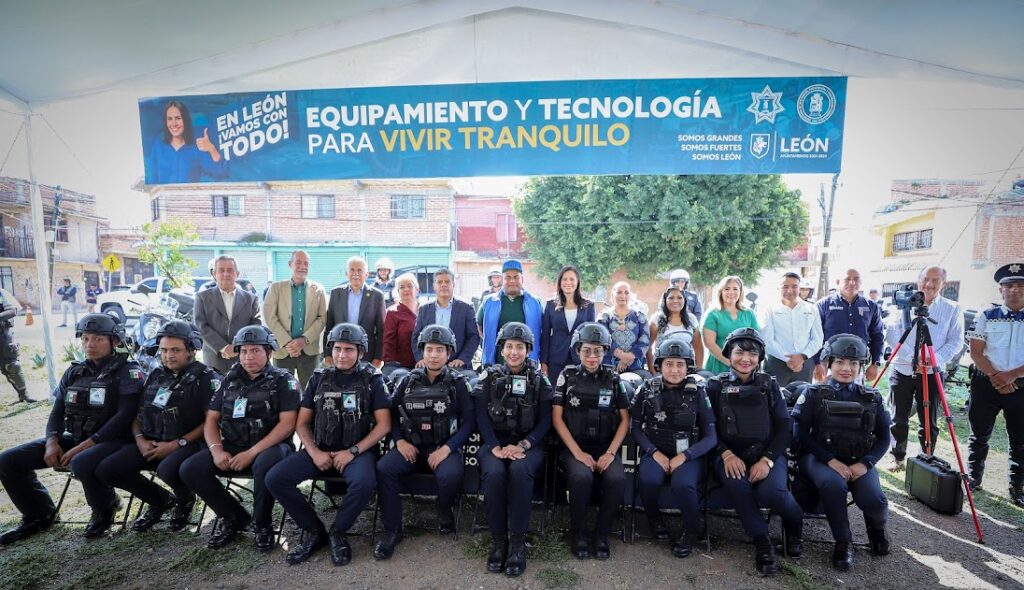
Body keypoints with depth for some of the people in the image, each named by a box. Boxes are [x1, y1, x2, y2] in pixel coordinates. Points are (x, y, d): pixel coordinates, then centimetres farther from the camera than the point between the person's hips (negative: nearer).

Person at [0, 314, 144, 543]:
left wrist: (85, 446, -22)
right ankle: (39, 515, 16)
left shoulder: (127, 371, -8)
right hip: (73, 437, 7)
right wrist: (52, 443, -6)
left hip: (112, 439, -7)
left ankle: (104, 511, -5)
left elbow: (125, 416, -17)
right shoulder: (74, 372, 13)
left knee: (82, 464, -36)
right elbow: (57, 412, 13)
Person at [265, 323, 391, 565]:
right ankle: (314, 530, 3)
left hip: (358, 450, -4)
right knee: (275, 478, -17)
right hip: (320, 450, 4)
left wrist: (352, 451, -15)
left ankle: (338, 532, -3)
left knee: (364, 482, -34)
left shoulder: (372, 379, 0)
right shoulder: (319, 378, 10)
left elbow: (384, 425, -6)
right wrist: (315, 453, -7)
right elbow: (302, 423, 9)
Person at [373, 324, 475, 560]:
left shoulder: (457, 383, 1)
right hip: (411, 446, 3)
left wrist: (447, 448, -17)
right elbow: (392, 413, 11)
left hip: (444, 447, -2)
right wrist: (399, 441, -6)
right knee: (384, 468, -25)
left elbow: (469, 421, -5)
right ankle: (392, 531, -8)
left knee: (450, 474, -33)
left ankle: (444, 512, 3)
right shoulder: (409, 381, 9)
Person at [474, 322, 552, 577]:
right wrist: (496, 447, -17)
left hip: (528, 444, 0)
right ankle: (498, 539, -13)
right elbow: (482, 417, -1)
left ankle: (518, 541, -19)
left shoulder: (539, 379, 6)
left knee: (520, 471, -33)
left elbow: (545, 421, 0)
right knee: (494, 473, -31)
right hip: (494, 442, 1)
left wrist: (522, 446, -15)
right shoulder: (489, 377, 6)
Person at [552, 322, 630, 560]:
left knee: (617, 478, -28)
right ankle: (578, 533, -5)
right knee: (582, 476, -32)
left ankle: (602, 534, -3)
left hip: (605, 447, 2)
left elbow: (625, 420, 6)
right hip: (574, 446, -1)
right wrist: (578, 452, -11)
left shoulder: (612, 378, 7)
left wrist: (610, 453, -8)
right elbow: (557, 418, -2)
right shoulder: (567, 375, 2)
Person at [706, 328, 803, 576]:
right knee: (736, 483, -33)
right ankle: (761, 540, -11)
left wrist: (767, 460, -12)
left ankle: (795, 520, 8)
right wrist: (726, 454, -17)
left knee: (770, 492, -29)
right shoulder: (716, 385, 7)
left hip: (767, 453, 1)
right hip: (730, 454, 0)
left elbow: (784, 428, 4)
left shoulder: (769, 384, 10)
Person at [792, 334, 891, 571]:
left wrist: (864, 463, -10)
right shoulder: (813, 394, 2)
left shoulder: (872, 398, 11)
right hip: (820, 458, -2)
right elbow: (801, 433, -4)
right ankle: (843, 542, -8)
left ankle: (876, 527, 15)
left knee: (875, 500, -25)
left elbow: (883, 437, 9)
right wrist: (831, 460, -17)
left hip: (858, 462, 3)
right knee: (833, 483, -35)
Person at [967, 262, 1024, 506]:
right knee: (979, 435, 8)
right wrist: (994, 375, -13)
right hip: (986, 384, 0)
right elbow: (975, 352, 0)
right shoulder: (986, 316, 3)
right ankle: (974, 478, 20)